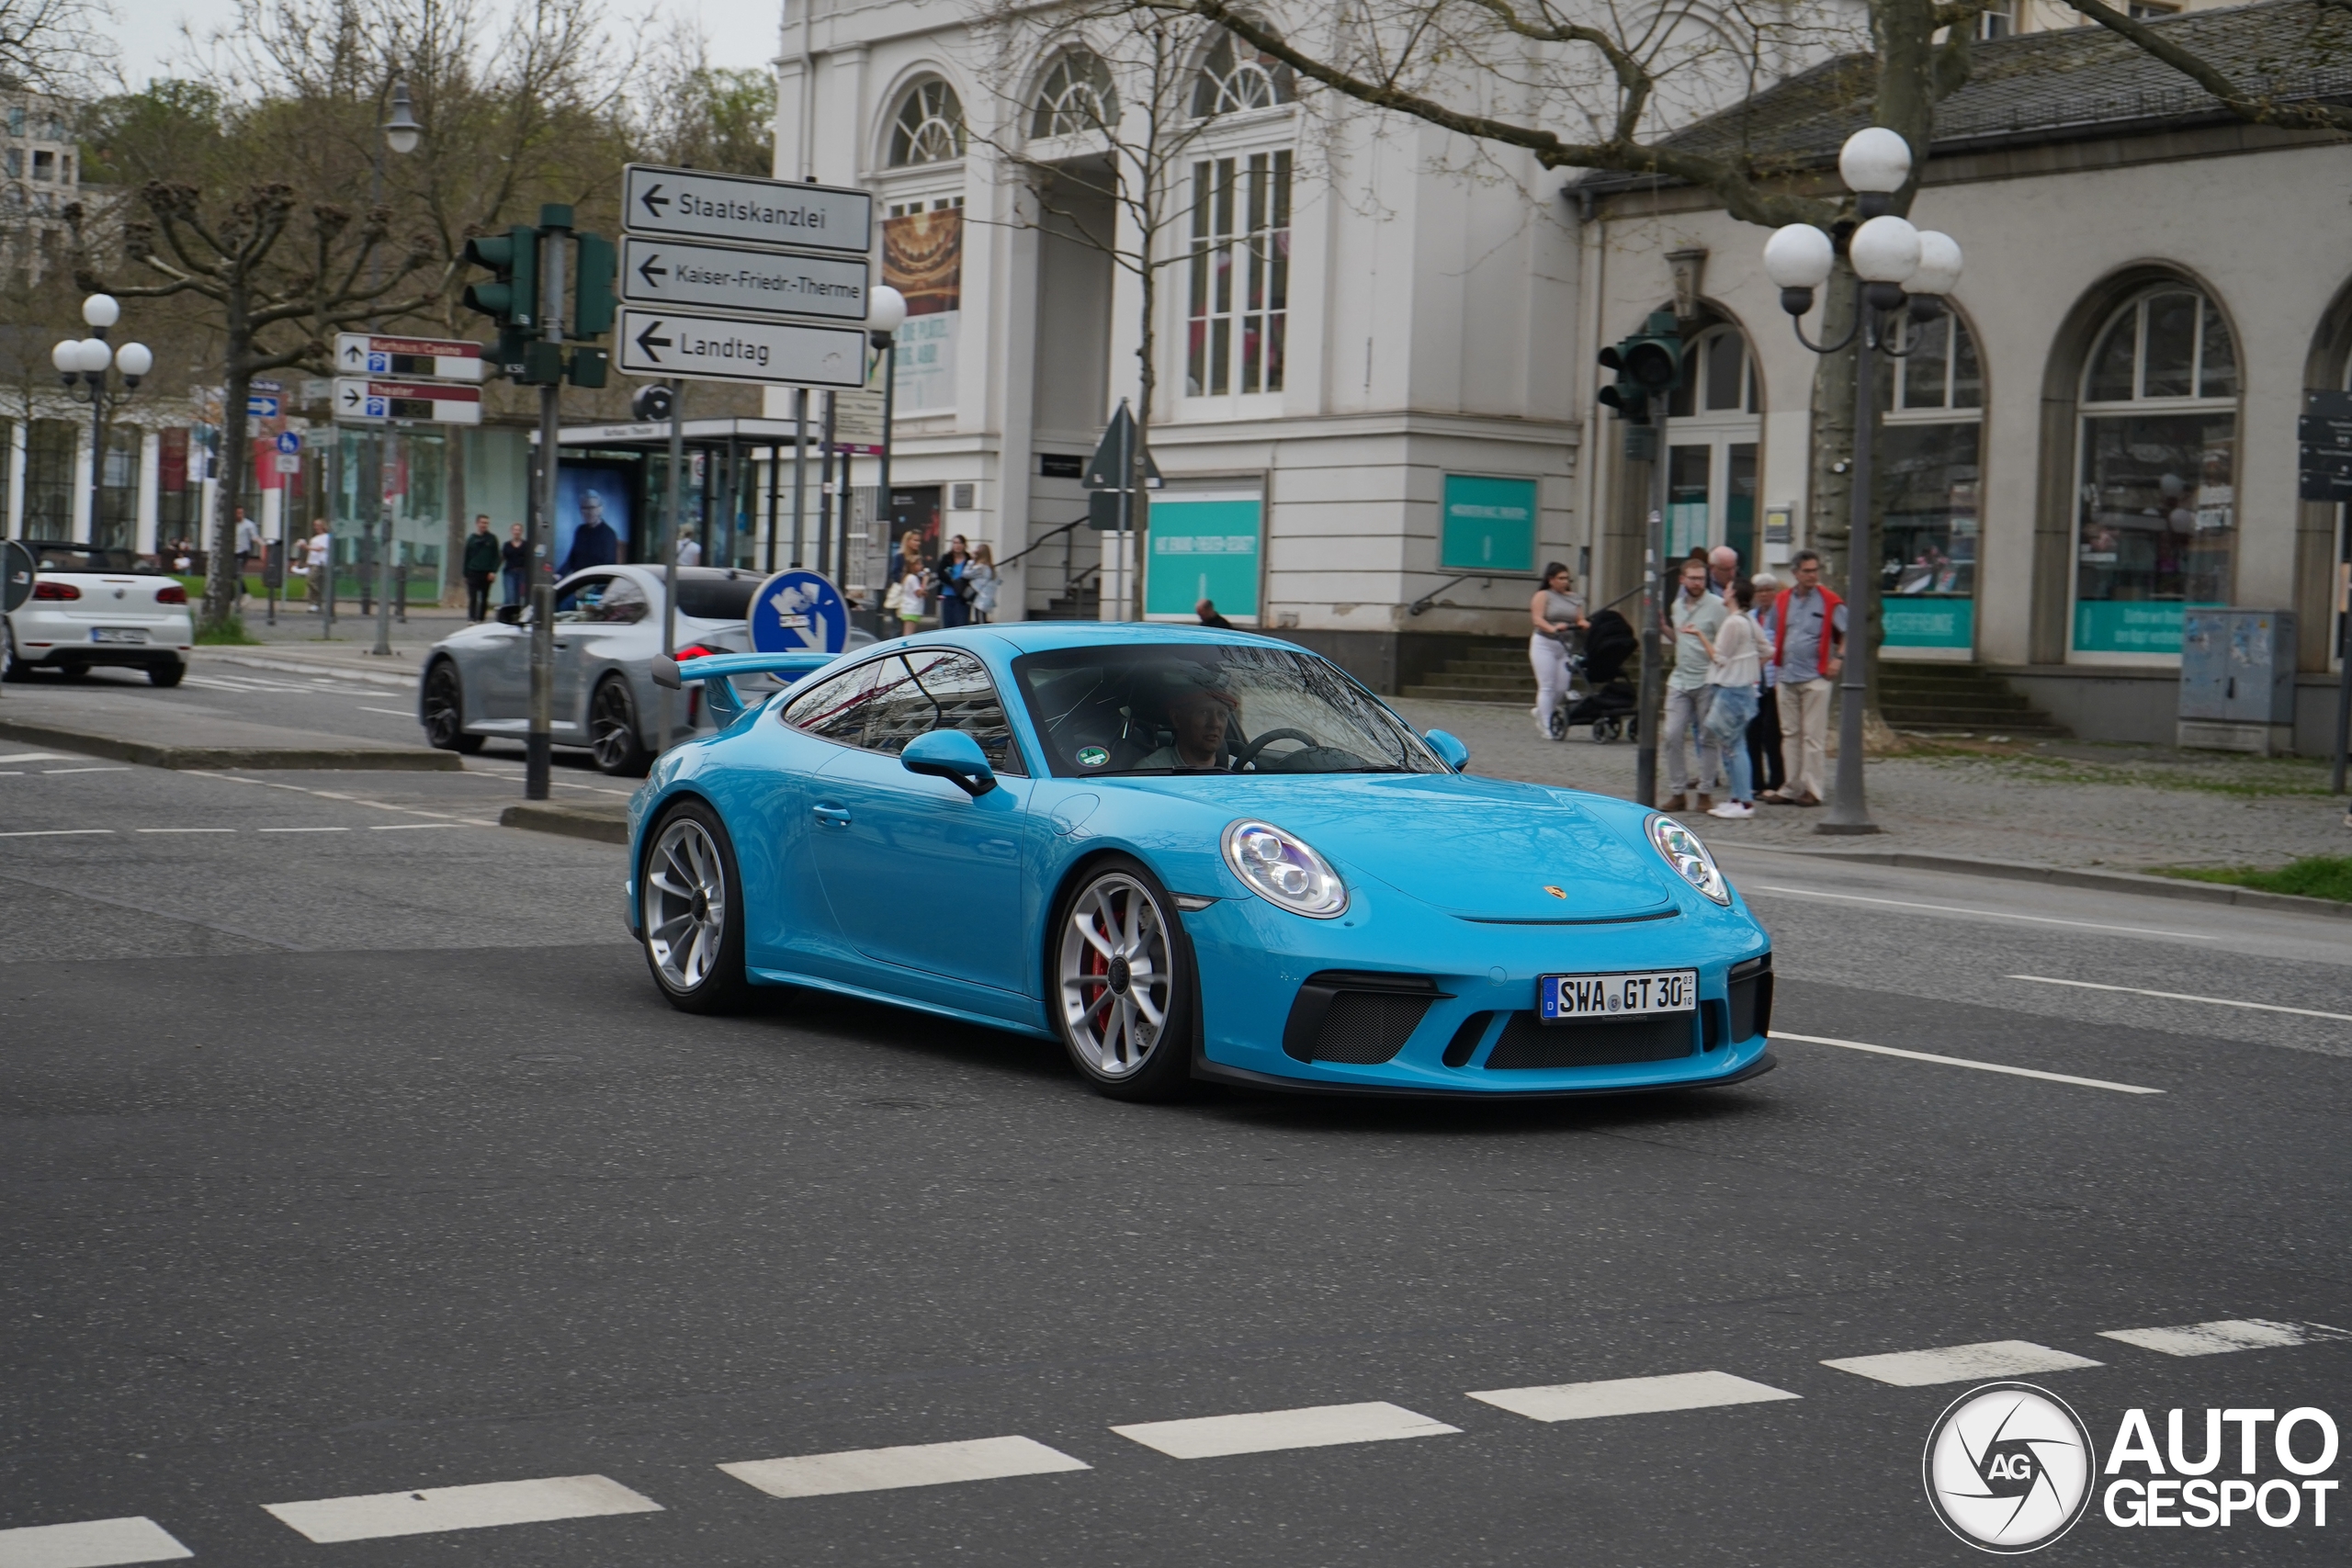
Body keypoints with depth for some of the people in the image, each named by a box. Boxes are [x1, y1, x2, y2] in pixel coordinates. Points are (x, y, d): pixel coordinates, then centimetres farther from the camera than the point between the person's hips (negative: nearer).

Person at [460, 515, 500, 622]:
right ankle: (472, 619, -12)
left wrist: (493, 571, -8)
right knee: (473, 598, -8)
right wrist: (465, 574, 6)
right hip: (473, 573, 0)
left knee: (484, 599, 6)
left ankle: (482, 619, 12)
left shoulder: (492, 539, 5)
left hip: (486, 573, 0)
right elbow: (466, 557, 10)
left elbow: (496, 557, 4)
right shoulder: (471, 539, 7)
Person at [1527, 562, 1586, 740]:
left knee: (1562, 688, 0)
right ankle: (1546, 727, -5)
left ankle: (1541, 712, 26)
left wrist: (1584, 624, -15)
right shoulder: (1543, 596, 1)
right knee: (1547, 686, -8)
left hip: (1566, 646, 5)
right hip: (1544, 644, -5)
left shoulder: (1574, 598, 14)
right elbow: (1537, 618, -12)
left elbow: (1580, 620, 9)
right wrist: (1552, 628, -30)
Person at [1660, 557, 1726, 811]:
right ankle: (1679, 792, 7)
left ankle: (1705, 791, 10)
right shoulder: (1677, 605, 14)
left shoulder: (1716, 605, -6)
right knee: (1671, 736, -1)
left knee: (1707, 738, 2)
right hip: (1680, 680, 6)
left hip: (1707, 682, -6)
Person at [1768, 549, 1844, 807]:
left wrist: (1838, 660, -7)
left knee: (1813, 735, -5)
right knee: (1790, 733, 7)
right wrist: (1773, 656, 11)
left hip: (1815, 677, -5)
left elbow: (1847, 634, 4)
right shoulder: (1782, 601, 10)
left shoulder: (1830, 602, -2)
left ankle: (1813, 788, -2)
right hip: (1786, 676, 5)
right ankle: (1791, 788, 12)